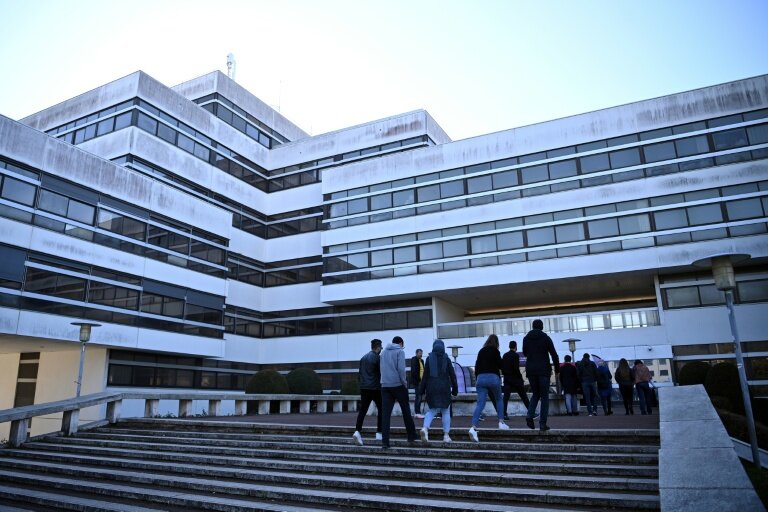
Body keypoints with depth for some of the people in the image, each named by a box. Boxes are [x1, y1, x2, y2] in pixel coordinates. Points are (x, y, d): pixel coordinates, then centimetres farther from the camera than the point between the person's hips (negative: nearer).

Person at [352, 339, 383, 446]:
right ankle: (379, 433, 10)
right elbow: (381, 373, -9)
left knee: (362, 410, 1)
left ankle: (357, 431, -14)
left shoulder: (363, 358, 13)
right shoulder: (377, 358, -8)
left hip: (364, 388, 6)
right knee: (381, 409, 9)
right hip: (375, 388, -5)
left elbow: (359, 374, 16)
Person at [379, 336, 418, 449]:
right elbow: (401, 369, -13)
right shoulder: (400, 351, -2)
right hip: (398, 385, -4)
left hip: (385, 386, 4)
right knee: (406, 411, 10)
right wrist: (404, 382, -4)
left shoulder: (383, 352, 16)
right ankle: (411, 437, 18)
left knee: (385, 414, 0)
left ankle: (385, 441, -5)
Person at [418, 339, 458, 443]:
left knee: (432, 409, 11)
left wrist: (422, 389, 4)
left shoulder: (429, 358, 1)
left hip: (432, 388, 1)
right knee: (445, 411, 8)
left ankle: (425, 428, -13)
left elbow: (425, 375, -1)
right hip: (444, 388, -1)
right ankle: (446, 435, 6)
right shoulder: (446, 359, 0)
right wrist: (455, 389, 9)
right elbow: (452, 375, 1)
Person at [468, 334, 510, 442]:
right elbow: (500, 365, -1)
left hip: (481, 377, 3)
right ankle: (501, 422, 20)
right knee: (499, 399, 23)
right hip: (493, 377, -3)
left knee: (480, 404, -3)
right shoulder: (495, 351, 2)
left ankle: (473, 427, -18)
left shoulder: (481, 351, 15)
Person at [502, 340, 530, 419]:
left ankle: (504, 414, -6)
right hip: (515, 379, -5)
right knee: (524, 396, 6)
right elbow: (516, 368, -17)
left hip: (507, 379, 5)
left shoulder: (505, 355, 9)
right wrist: (521, 378, -10)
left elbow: (501, 367, 10)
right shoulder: (516, 355, -11)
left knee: (506, 397, 1)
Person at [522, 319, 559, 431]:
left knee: (535, 394, 17)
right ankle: (543, 423, -2)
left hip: (530, 370, 3)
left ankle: (530, 416, -5)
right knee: (544, 396, 4)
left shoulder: (526, 338, 7)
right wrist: (557, 369, 4)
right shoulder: (546, 338, -2)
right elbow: (554, 355, -4)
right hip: (544, 370, -3)